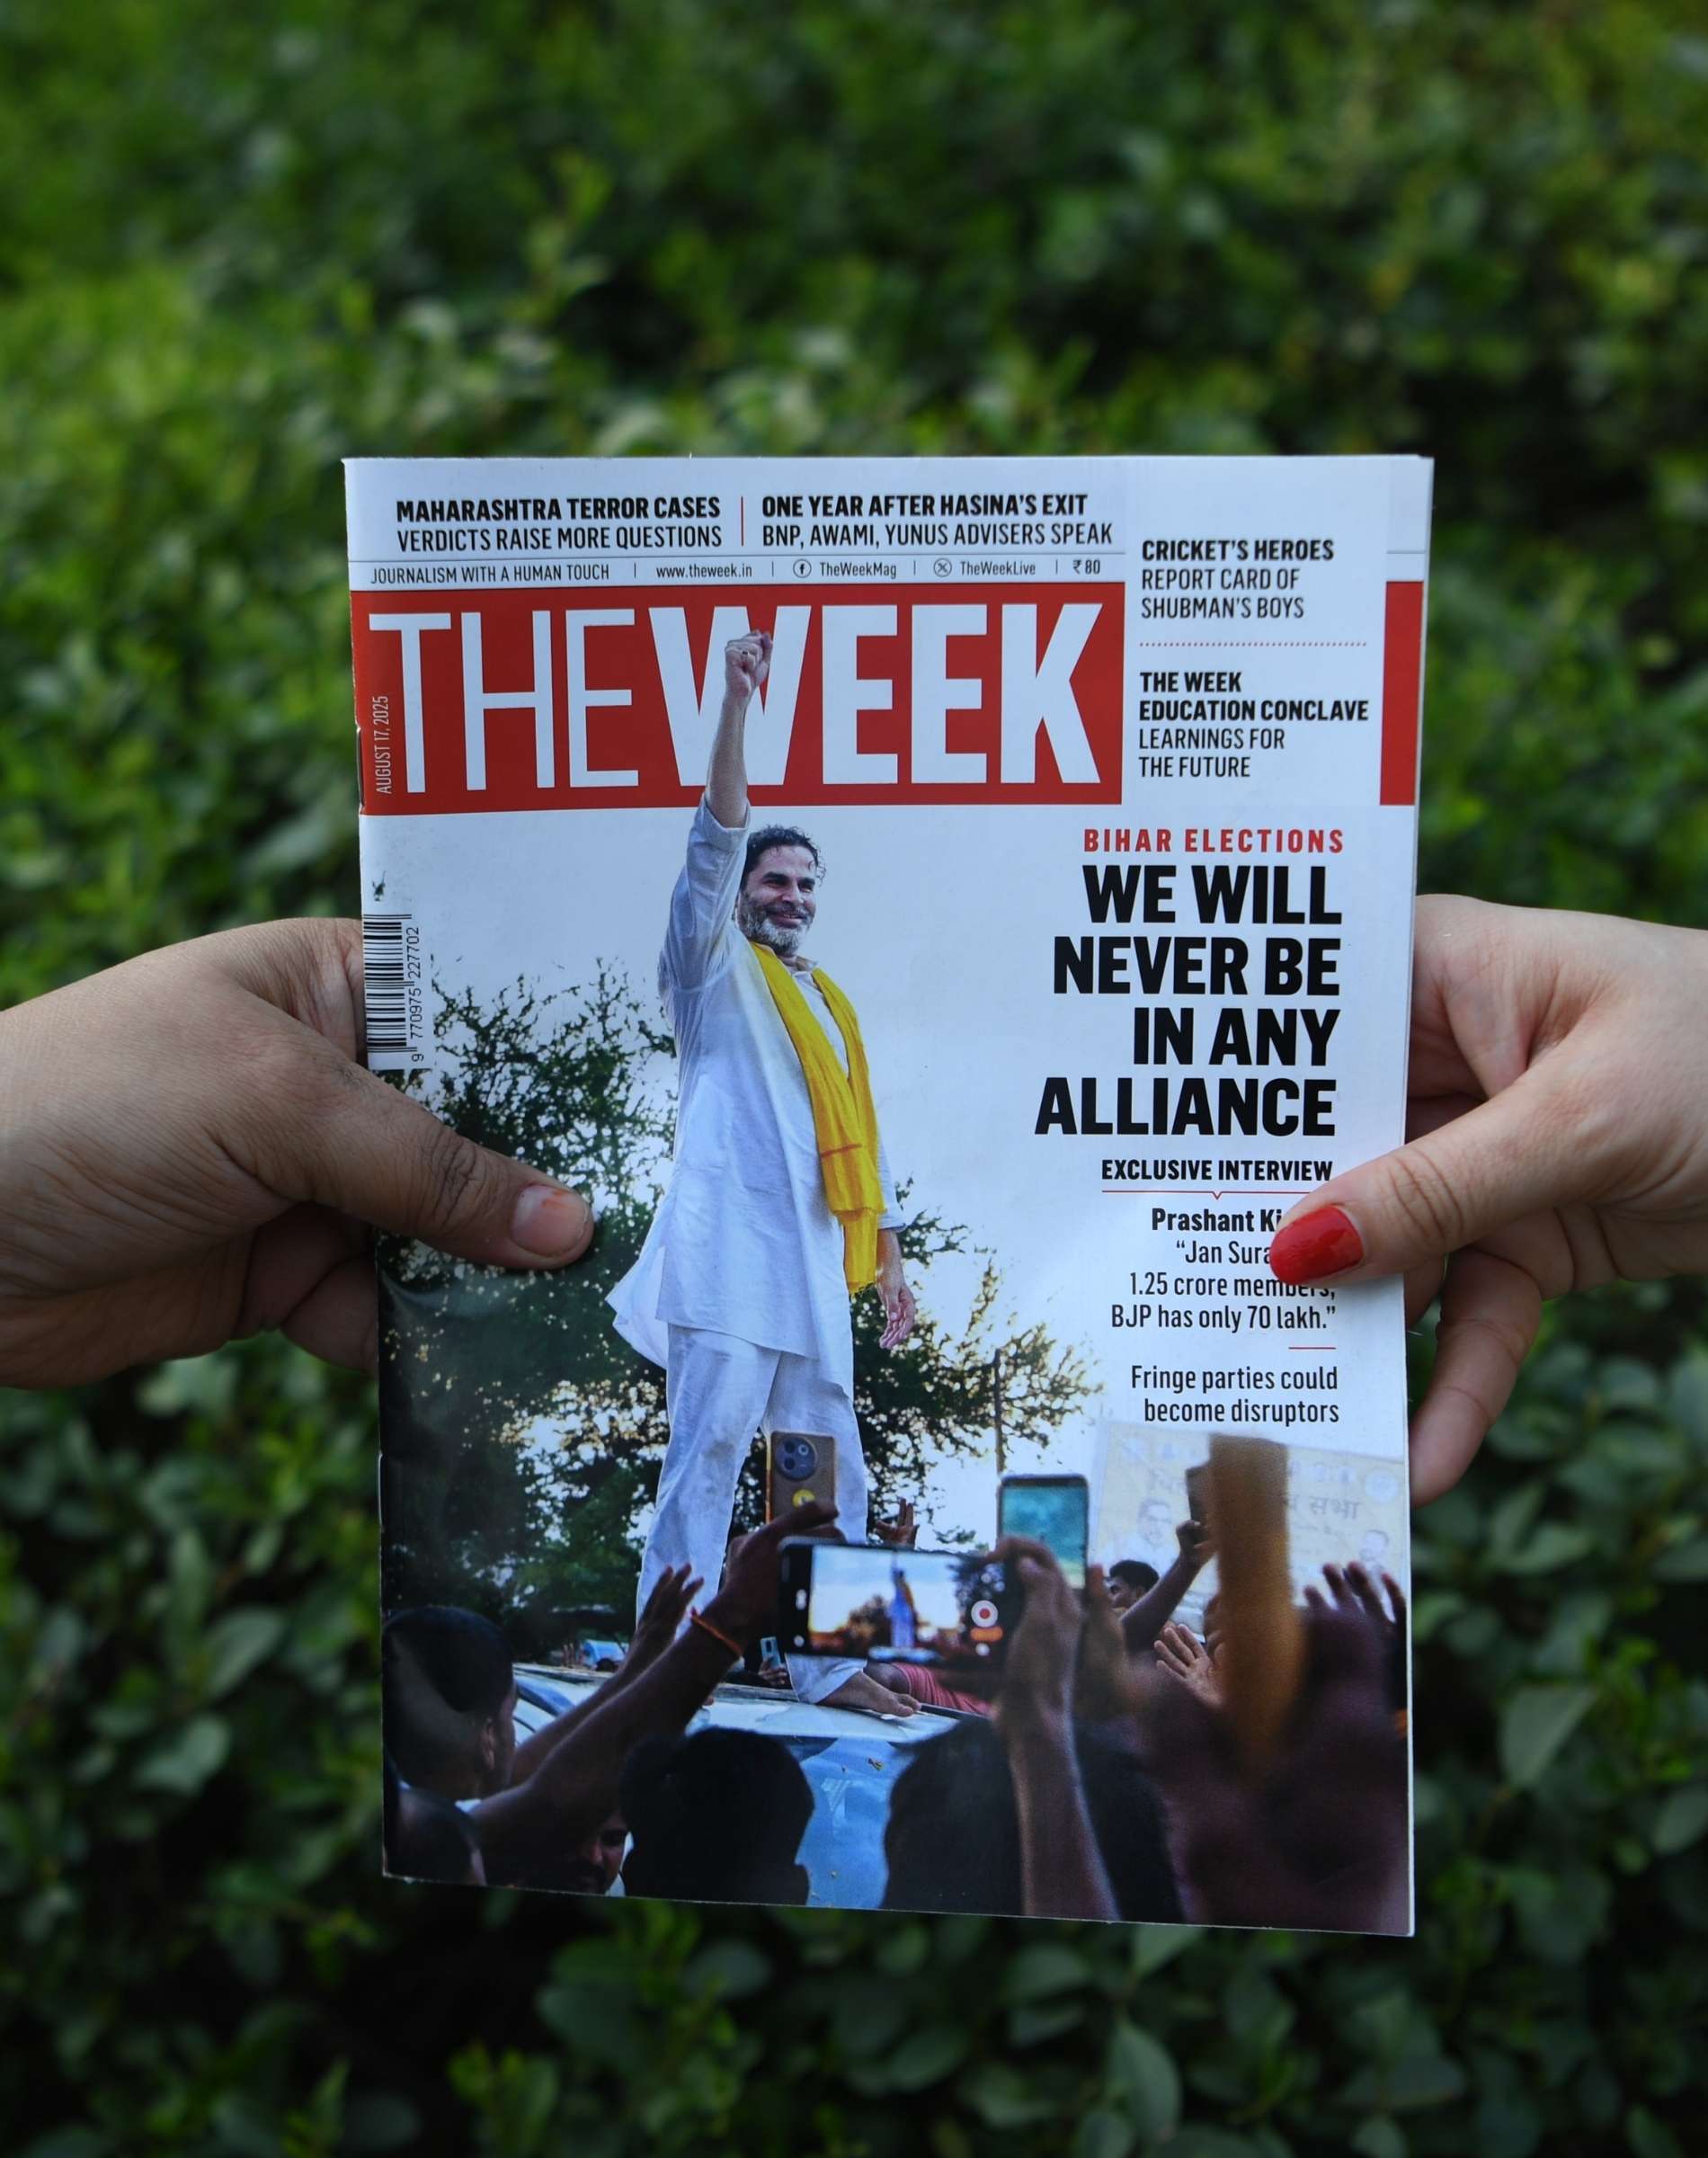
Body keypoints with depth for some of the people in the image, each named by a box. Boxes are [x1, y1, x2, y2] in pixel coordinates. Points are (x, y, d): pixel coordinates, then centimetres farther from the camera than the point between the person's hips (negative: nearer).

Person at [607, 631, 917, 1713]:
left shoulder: (829, 1002, 23)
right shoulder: (716, 969, 7)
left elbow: (862, 1133, 22)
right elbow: (715, 845, -8)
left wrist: (890, 1258, 16)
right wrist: (737, 705, -17)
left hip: (814, 1271, 7)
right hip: (731, 1259, -6)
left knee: (834, 1476, 8)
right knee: (709, 1457, -11)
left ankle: (826, 1661, 17)